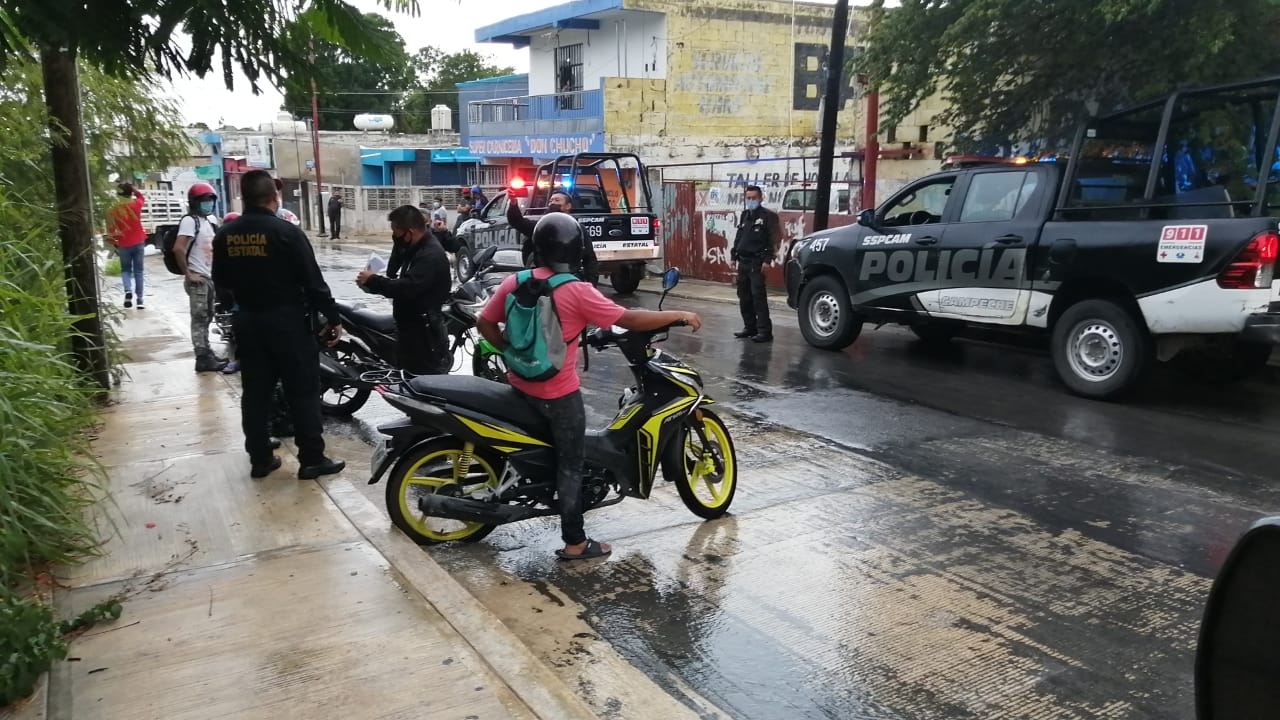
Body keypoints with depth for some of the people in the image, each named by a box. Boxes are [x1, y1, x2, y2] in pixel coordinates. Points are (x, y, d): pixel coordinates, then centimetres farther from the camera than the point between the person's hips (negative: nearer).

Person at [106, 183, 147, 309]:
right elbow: (142, 197, 19)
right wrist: (132, 188, 11)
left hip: (124, 245, 0)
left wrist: (114, 243, 13)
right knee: (138, 271, 6)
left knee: (125, 269, 17)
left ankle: (128, 290, -10)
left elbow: (110, 231, -2)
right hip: (138, 242, 0)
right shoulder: (136, 204, -6)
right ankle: (140, 300, 3)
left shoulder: (112, 210, -7)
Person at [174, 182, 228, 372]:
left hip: (211, 277, 9)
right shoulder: (190, 221, -13)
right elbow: (178, 249, -23)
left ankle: (207, 353, 23)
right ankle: (203, 358, -6)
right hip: (198, 279, -9)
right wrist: (188, 274, -19)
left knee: (206, 318, 15)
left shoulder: (211, 220, 14)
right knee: (200, 319, -7)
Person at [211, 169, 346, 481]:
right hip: (287, 320, -6)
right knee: (303, 391, 1)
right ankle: (312, 460, 4)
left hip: (247, 321, 6)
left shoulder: (225, 235, 3)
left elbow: (220, 279, 14)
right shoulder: (286, 231, -15)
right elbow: (313, 280, -15)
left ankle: (259, 459, 18)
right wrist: (333, 317, -8)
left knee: (255, 392, 12)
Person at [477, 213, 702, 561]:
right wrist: (679, 315, -8)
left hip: (521, 384, 6)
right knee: (570, 465, 5)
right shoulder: (577, 292, -18)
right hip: (558, 393, -6)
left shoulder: (513, 282, -1)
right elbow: (629, 319, -18)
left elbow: (484, 323, 3)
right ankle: (575, 543, 12)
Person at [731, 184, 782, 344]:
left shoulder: (768, 216, -6)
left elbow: (774, 239, -12)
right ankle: (750, 327, 22)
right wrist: (733, 256, 15)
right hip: (743, 262, 8)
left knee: (758, 297, -11)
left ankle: (765, 331, -9)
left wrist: (767, 260, -18)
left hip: (757, 263, -8)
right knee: (744, 297, 11)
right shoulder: (744, 215, 17)